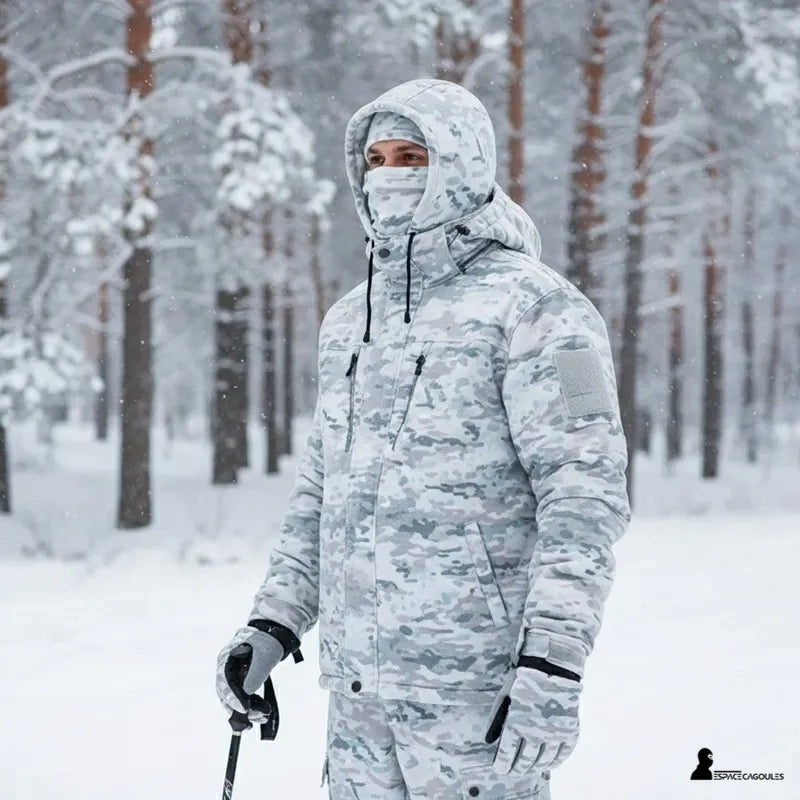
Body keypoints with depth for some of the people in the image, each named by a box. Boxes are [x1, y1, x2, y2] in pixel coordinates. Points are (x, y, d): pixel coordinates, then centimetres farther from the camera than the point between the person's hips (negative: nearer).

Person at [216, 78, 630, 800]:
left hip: (477, 686, -7)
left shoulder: (532, 307, -8)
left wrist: (552, 668, -20)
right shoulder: (349, 320, 16)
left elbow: (587, 494, -13)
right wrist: (272, 626, 15)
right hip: (357, 687, 7)